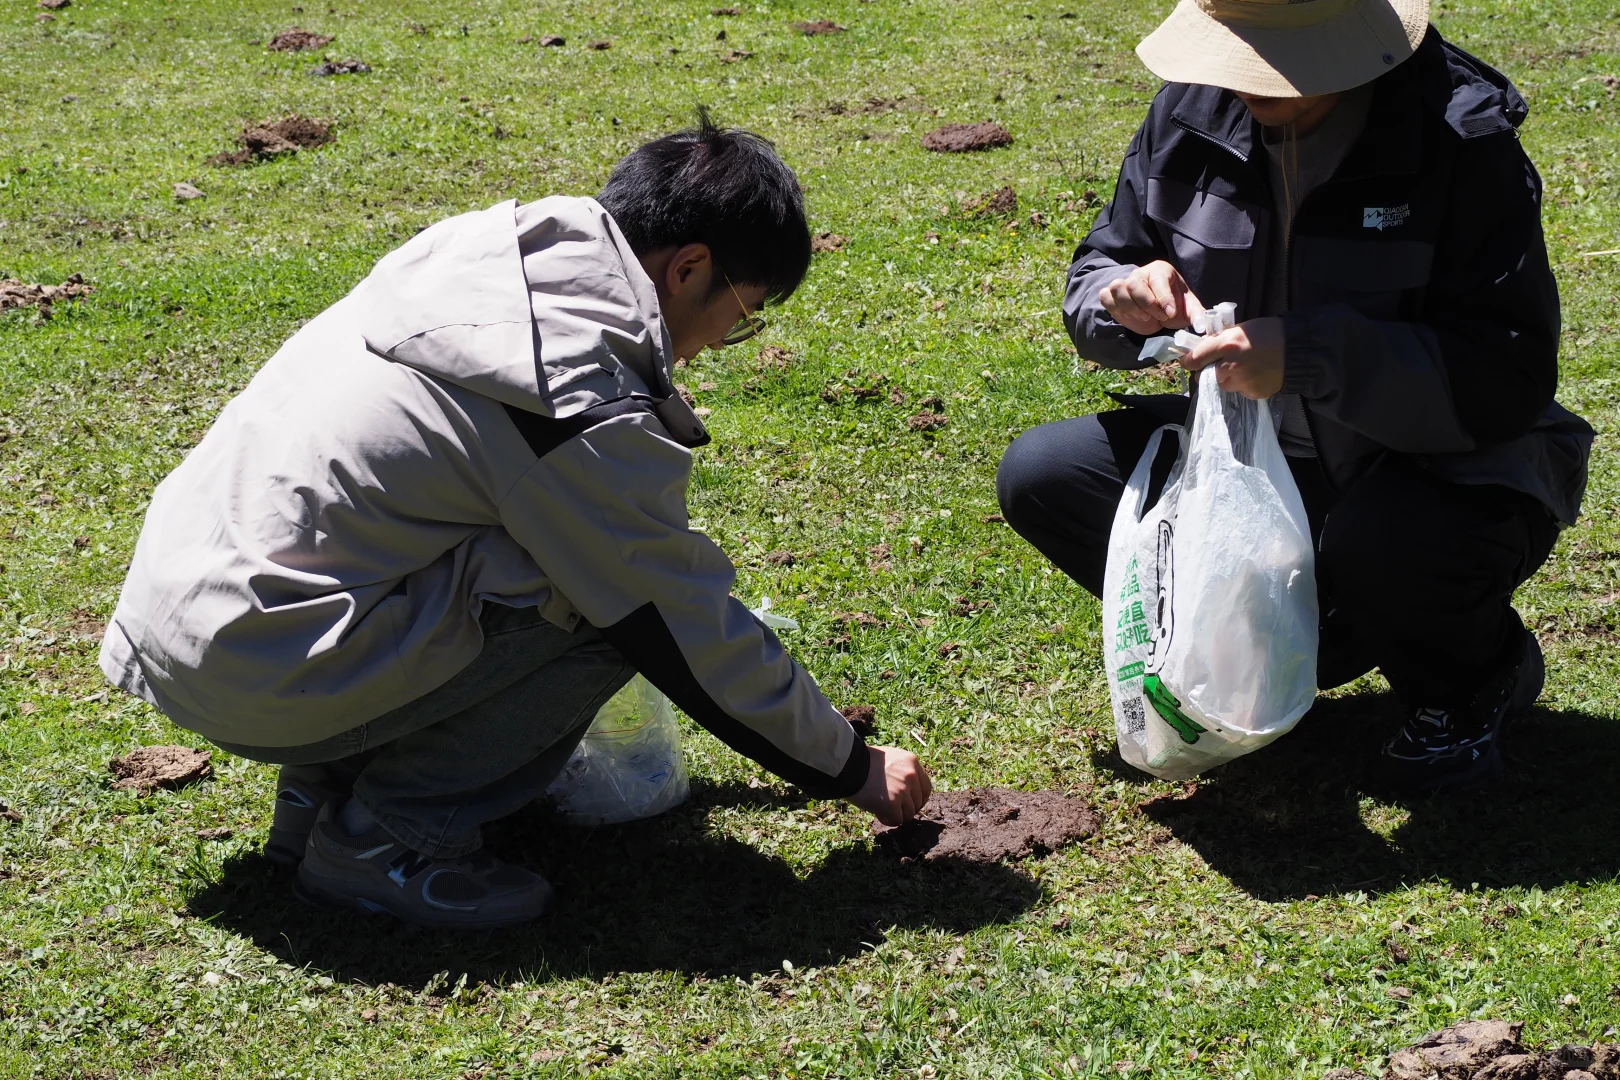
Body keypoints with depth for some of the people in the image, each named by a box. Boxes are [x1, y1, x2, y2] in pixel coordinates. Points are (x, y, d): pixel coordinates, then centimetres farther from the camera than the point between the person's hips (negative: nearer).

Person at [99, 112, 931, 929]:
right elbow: (689, 633, -7)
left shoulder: (477, 249, 7)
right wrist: (853, 771, 6)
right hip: (260, 678, -9)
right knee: (607, 602, -8)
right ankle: (386, 837, -2)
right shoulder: (588, 413, -18)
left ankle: (324, 788, 17)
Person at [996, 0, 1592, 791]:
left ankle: (1478, 677, -1)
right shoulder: (1194, 111, -6)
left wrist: (1307, 355, -39)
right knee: (1039, 476, -9)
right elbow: (1096, 272, 5)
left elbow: (1511, 377, -28)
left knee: (1380, 545, -40)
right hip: (1260, 454, 6)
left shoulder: (1460, 138, -22)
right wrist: (1124, 302, -21)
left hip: (1438, 462, -5)